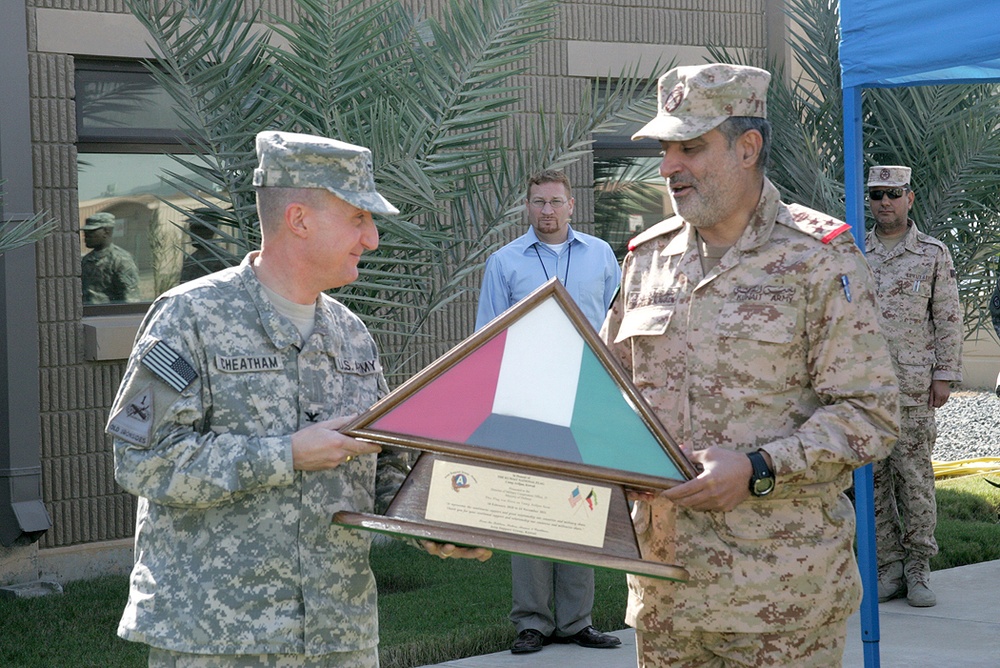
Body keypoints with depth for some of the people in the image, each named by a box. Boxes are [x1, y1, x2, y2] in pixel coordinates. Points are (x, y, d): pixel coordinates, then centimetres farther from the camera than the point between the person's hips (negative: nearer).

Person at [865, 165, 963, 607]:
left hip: (914, 384, -2)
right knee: (872, 478, 4)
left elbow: (948, 319, 3)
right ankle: (888, 567, 11)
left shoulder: (933, 254, 3)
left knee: (914, 476, -1)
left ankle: (918, 568, 7)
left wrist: (945, 376, -3)